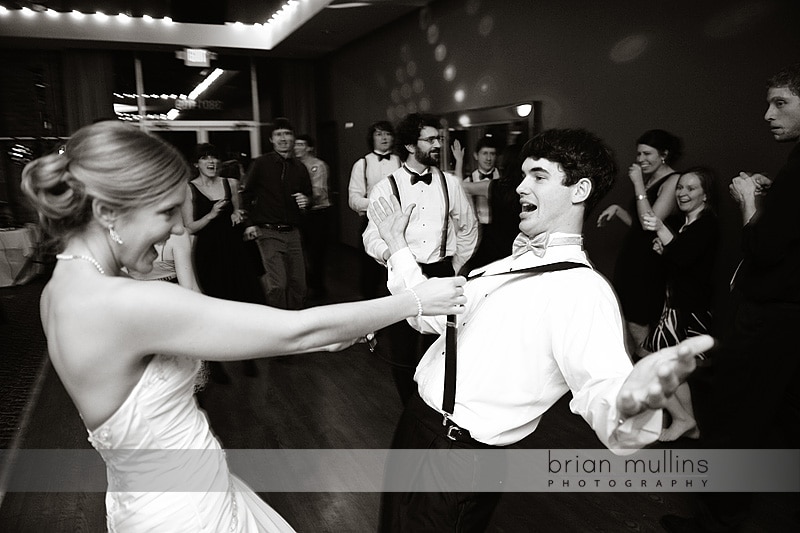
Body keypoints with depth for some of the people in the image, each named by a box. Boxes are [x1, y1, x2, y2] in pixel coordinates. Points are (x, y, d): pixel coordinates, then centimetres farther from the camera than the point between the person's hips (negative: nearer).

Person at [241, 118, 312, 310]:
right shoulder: (260, 164, -1)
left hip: (293, 233, 4)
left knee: (298, 284, 5)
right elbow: (246, 195, 4)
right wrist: (250, 224, -4)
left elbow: (309, 196, 22)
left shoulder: (300, 168, 10)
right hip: (269, 233, -4)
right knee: (278, 284, -12)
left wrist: (306, 202, -2)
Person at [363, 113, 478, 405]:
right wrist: (391, 253, -25)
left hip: (442, 274, 2)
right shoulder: (384, 188, -1)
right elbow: (372, 237, -5)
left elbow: (468, 227, 17)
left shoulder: (450, 183, 6)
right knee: (403, 353, 5)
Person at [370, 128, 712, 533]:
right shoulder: (509, 265, 8)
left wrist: (627, 402, -54)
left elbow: (601, 391, -31)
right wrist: (398, 245, 15)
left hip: (458, 461, -8)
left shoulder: (580, 288, -19)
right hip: (418, 421, 8)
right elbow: (431, 315, 13)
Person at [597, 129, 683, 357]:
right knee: (626, 322, 9)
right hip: (631, 257, 8)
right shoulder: (648, 179, 15)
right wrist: (616, 209, 4)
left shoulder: (673, 181, -10)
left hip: (650, 262, -8)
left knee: (637, 326, -3)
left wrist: (638, 185, -16)